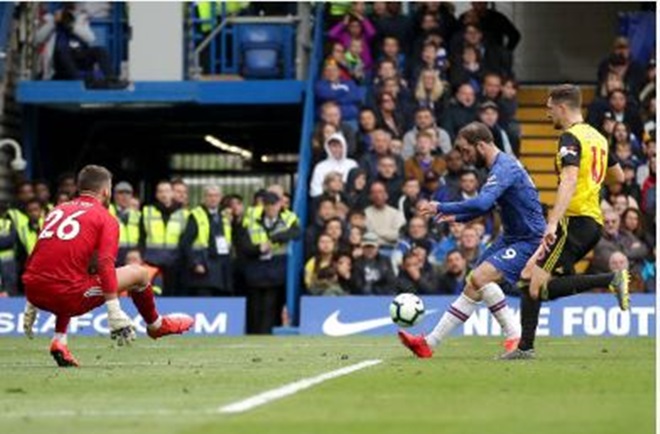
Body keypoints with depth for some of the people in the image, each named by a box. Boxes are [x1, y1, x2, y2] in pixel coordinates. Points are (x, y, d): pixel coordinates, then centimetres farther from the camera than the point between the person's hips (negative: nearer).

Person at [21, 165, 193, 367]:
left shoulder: (57, 210, 22)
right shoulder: (105, 218, 3)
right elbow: (105, 265, -11)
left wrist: (30, 308, 32)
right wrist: (115, 314, -15)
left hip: (35, 293, 6)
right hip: (69, 294, -6)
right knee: (138, 273, 11)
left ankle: (59, 340, 19)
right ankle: (155, 325, 36)